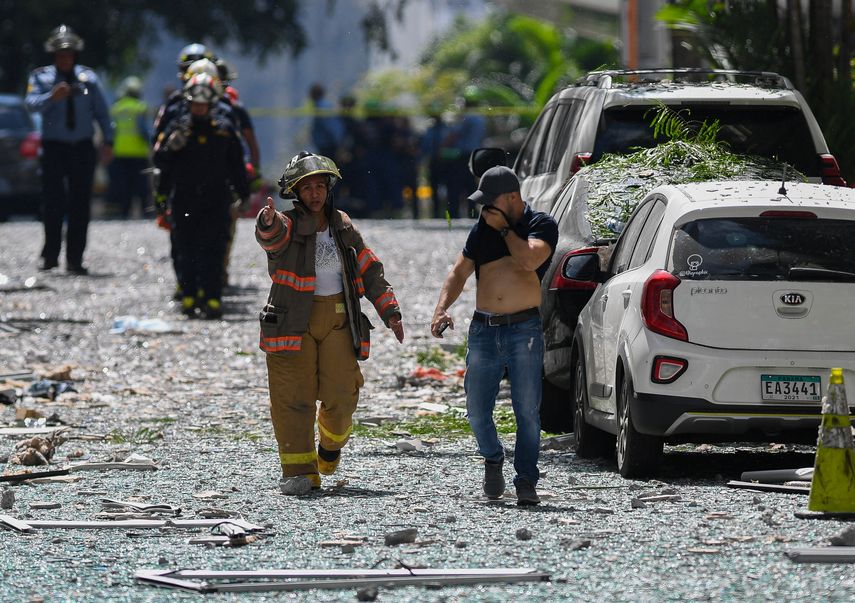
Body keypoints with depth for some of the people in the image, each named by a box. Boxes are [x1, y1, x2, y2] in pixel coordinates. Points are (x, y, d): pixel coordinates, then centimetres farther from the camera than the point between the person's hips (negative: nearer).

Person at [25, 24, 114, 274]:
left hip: (83, 148, 2)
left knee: (80, 204, -1)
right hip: (54, 147, -2)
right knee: (53, 202, -6)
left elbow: (102, 111, 11)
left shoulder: (88, 78, 9)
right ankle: (50, 255, 4)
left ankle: (75, 259, 2)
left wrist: (107, 141, 2)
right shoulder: (41, 77, 3)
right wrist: (52, 97, -32)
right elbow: (32, 103, -14)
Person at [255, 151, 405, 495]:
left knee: (341, 396, -4)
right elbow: (273, 235, -28)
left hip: (338, 322, 3)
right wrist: (268, 223, -53)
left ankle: (331, 445, 27)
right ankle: (299, 472, -4)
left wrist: (390, 312, 12)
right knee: (293, 399, -7)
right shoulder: (290, 225, -3)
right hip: (293, 322, -3)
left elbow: (370, 272, 18)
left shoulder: (343, 228, 11)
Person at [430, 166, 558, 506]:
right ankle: (493, 461, 28)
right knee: (477, 410, 2)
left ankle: (526, 482, -1)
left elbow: (529, 260, -17)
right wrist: (442, 308, 0)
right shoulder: (482, 230, 15)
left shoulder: (542, 226, 2)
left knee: (527, 411, -7)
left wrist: (504, 229, -5)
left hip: (524, 330, -4)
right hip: (483, 330, 4)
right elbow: (459, 272, 15)